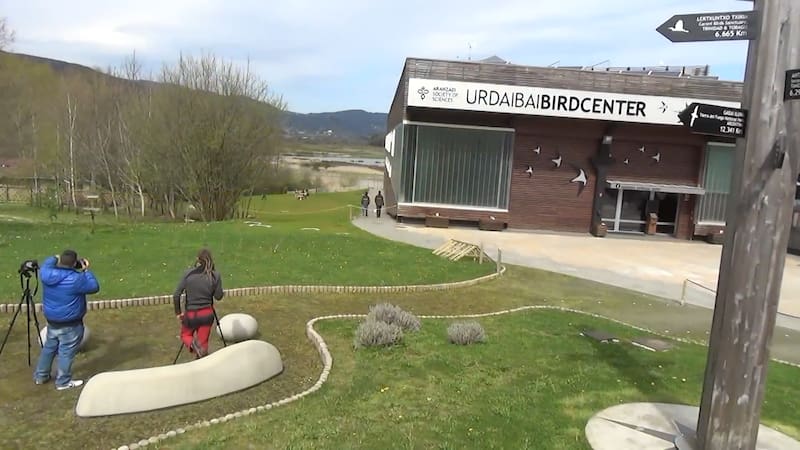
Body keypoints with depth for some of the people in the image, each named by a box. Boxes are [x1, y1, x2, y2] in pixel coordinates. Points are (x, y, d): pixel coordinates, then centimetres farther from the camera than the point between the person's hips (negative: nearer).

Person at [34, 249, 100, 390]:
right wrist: (86, 270, -7)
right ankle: (63, 382, 19)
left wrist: (55, 258, 22)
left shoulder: (47, 274, -9)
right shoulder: (76, 279, -27)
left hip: (51, 320, 7)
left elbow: (46, 264, 16)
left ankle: (40, 376, 38)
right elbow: (94, 287, -12)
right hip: (70, 324, -7)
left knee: (49, 347, 25)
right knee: (66, 352, 7)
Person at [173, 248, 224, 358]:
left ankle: (192, 344, -8)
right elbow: (218, 296, -3)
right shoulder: (215, 275, -9)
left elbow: (176, 295, -8)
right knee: (203, 343, 13)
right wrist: (223, 292, 19)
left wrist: (178, 313, 3)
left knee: (185, 335, 23)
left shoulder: (188, 274, -8)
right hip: (207, 313, 0)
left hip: (190, 314, 0)